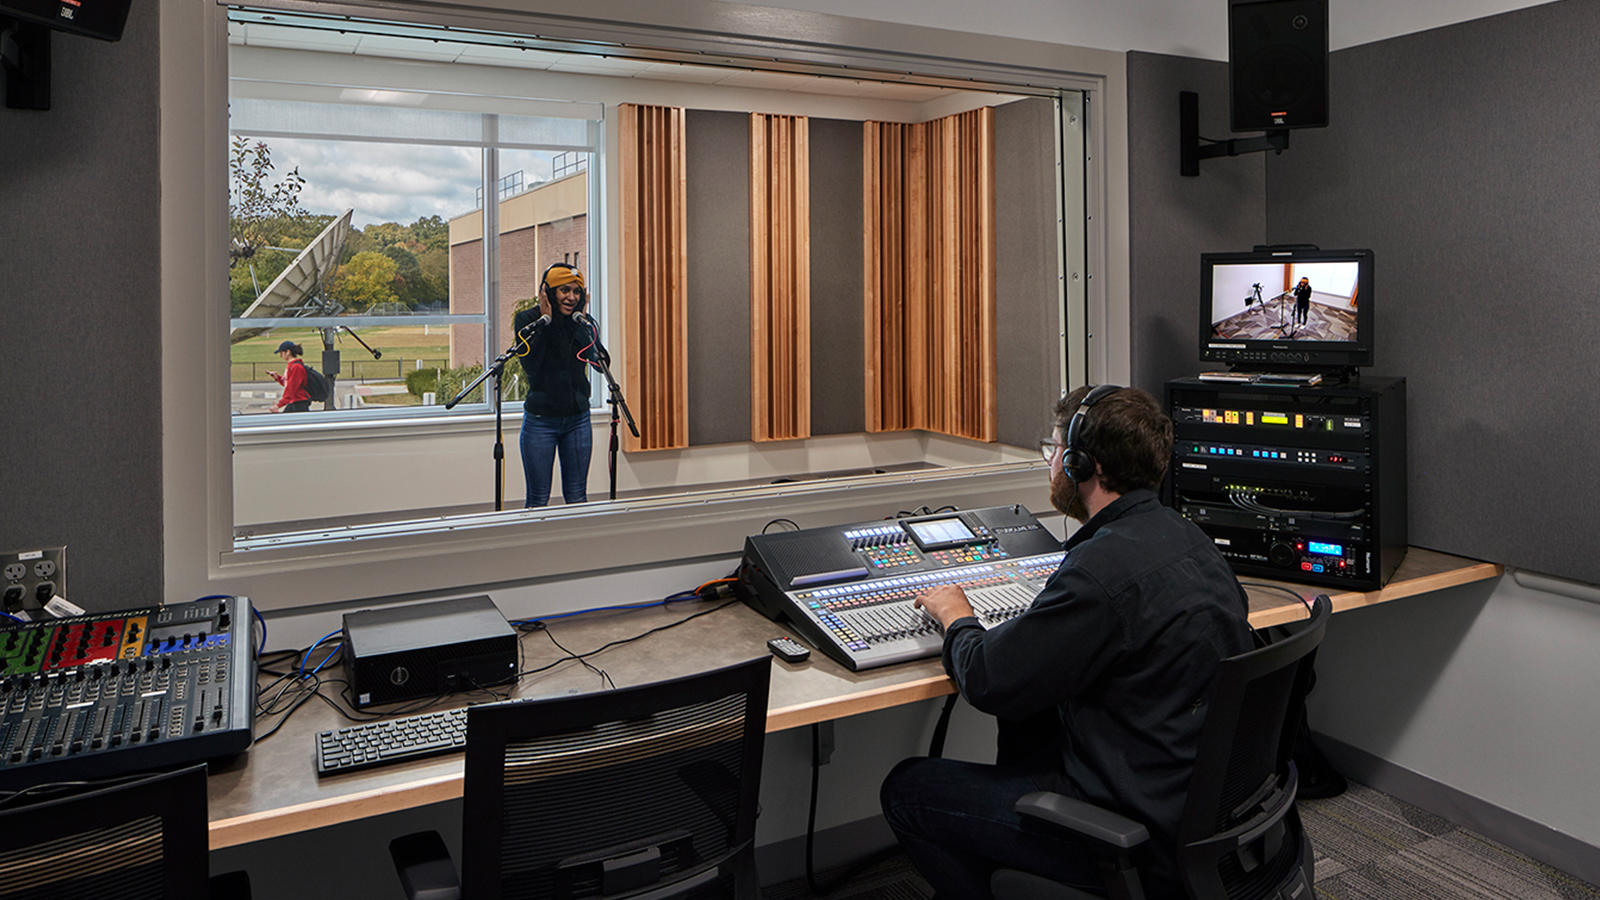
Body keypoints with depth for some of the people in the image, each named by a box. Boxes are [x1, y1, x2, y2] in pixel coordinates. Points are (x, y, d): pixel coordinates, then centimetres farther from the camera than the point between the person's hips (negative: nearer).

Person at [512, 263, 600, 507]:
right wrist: (545, 320, -16)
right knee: (538, 500, 3)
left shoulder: (584, 322, 4)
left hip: (578, 420, 3)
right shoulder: (526, 319, -4)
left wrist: (579, 319, -10)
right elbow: (531, 367, -17)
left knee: (577, 497, 9)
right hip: (540, 420, -3)